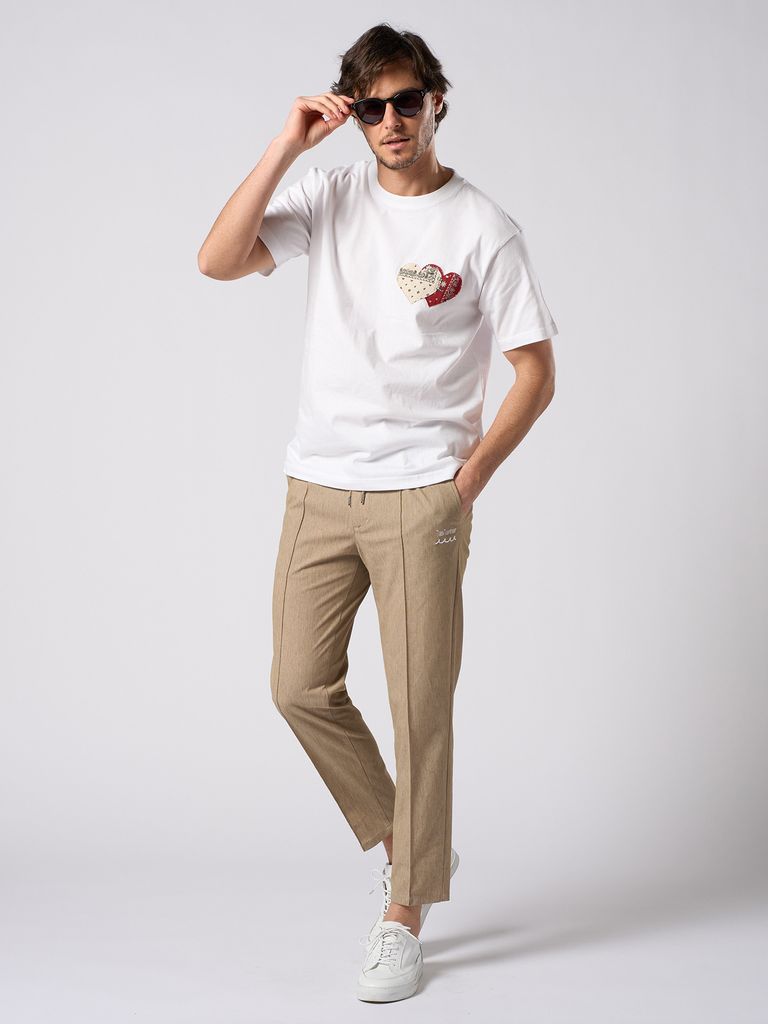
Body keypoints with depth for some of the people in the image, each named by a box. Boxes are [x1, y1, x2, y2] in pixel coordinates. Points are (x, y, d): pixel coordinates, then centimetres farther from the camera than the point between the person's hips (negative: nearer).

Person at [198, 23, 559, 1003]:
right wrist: (288, 144, -12)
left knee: (419, 706, -1)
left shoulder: (483, 227, -3)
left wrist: (469, 478, -7)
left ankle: (404, 914, 14)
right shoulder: (328, 196, 5)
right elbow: (218, 260, -9)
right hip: (317, 486, 4)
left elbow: (536, 372, 0)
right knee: (301, 687, 7)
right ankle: (410, 846, 28)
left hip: (421, 496, -4)